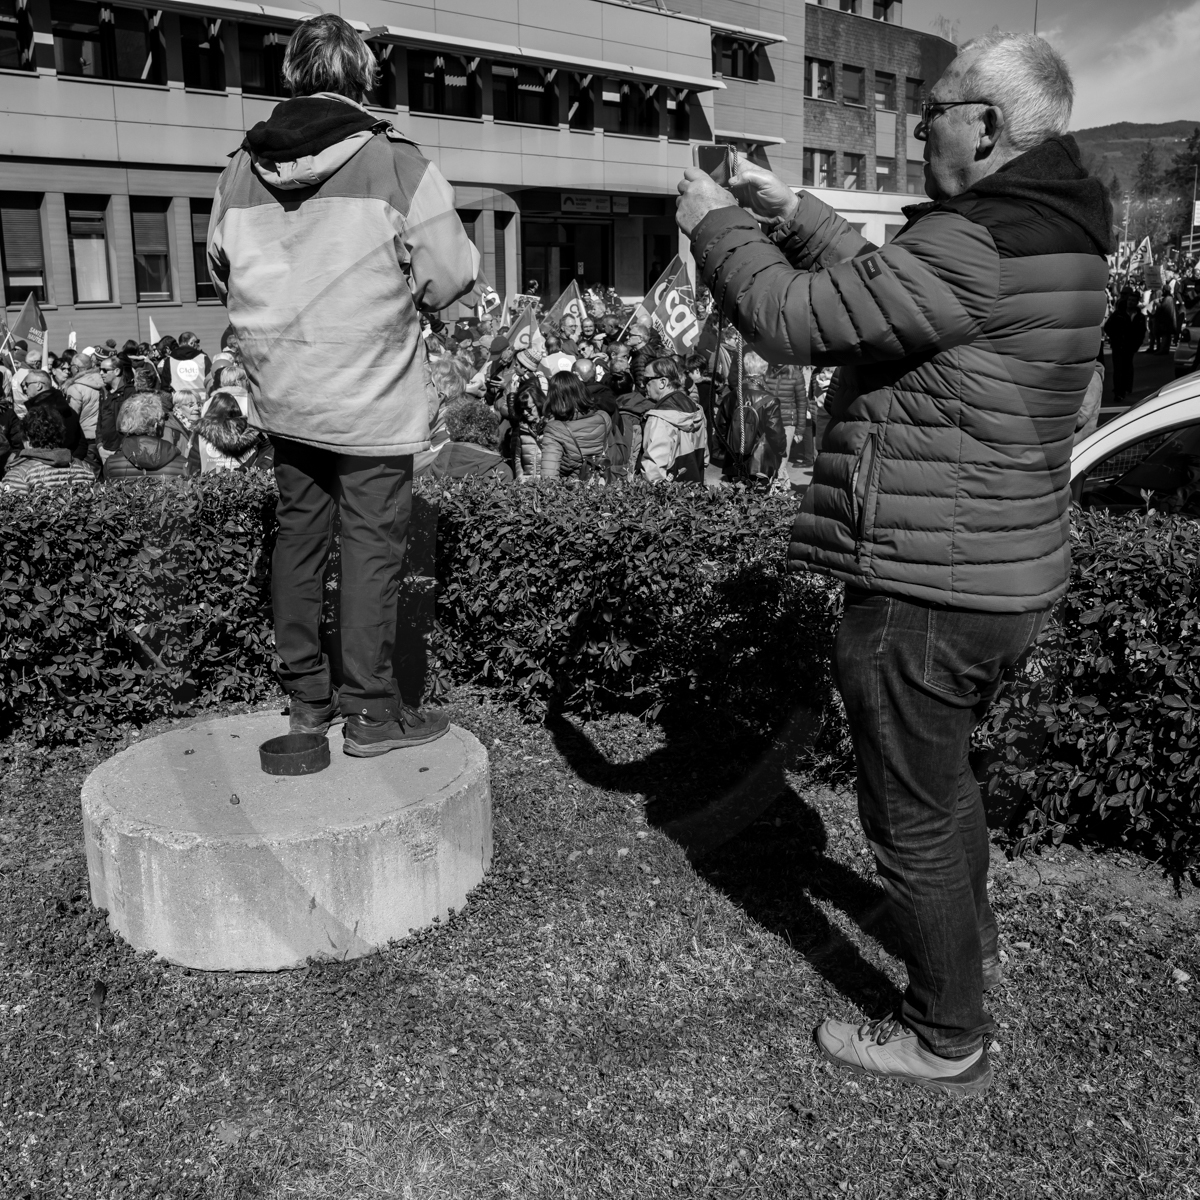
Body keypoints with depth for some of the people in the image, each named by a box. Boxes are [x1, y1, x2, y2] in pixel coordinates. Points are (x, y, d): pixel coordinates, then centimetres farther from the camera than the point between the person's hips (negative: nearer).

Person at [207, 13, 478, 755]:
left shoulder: (241, 172, 4)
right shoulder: (396, 163, -12)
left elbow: (223, 276, 13)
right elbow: (450, 280, -11)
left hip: (282, 395, 5)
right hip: (371, 401, -5)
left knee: (299, 534, 15)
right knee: (373, 544, 2)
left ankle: (306, 696, 25)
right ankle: (372, 713, 8)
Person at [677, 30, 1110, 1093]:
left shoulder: (970, 250, -23)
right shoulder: (1056, 237, 7)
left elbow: (792, 320, -19)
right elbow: (881, 290, 18)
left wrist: (716, 224, -3)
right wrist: (792, 214, 16)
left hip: (926, 591, -10)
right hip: (1009, 577, 10)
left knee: (913, 813, 7)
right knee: (944, 773, 29)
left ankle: (947, 1040, 25)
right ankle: (970, 945, 50)